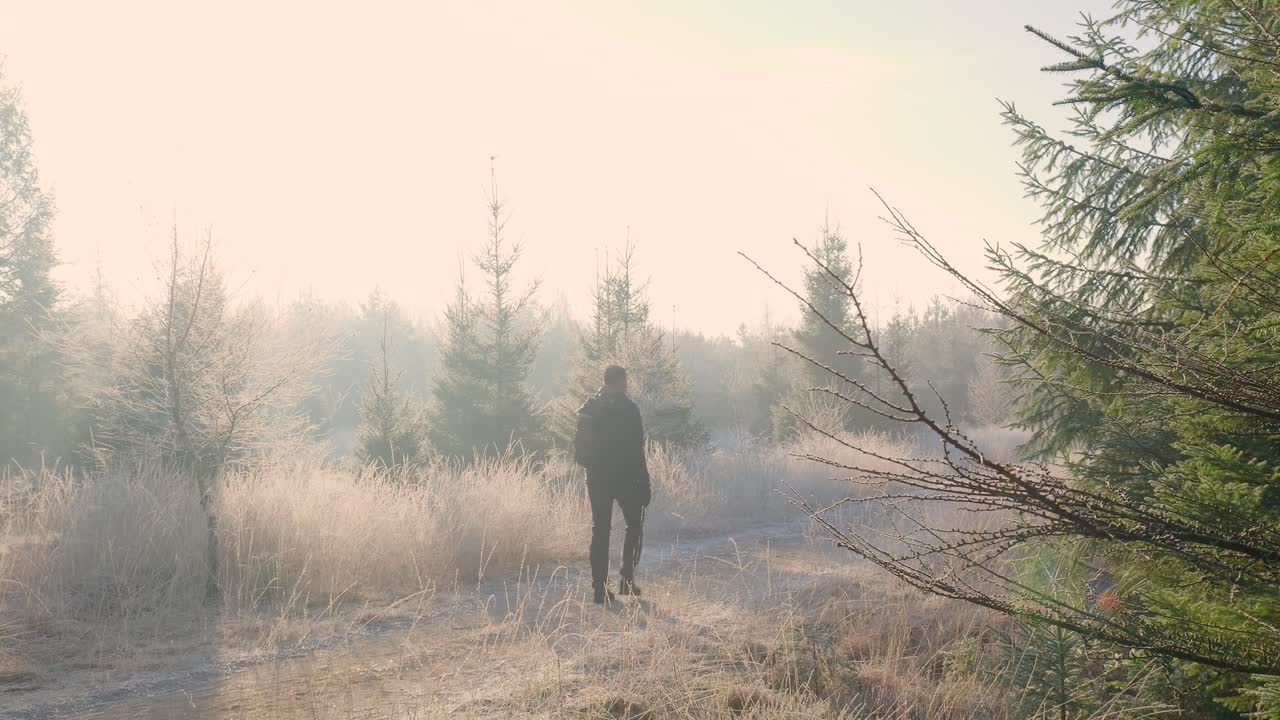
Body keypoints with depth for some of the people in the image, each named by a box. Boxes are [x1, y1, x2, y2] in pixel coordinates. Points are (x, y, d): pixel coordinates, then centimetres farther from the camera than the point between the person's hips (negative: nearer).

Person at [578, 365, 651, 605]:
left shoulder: (589, 408, 3)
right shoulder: (628, 409, -11)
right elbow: (636, 450, -13)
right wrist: (644, 484, -9)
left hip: (596, 478, 4)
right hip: (624, 477, -4)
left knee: (600, 530, 8)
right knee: (634, 525, 14)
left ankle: (599, 588, 6)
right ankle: (627, 580, 9)